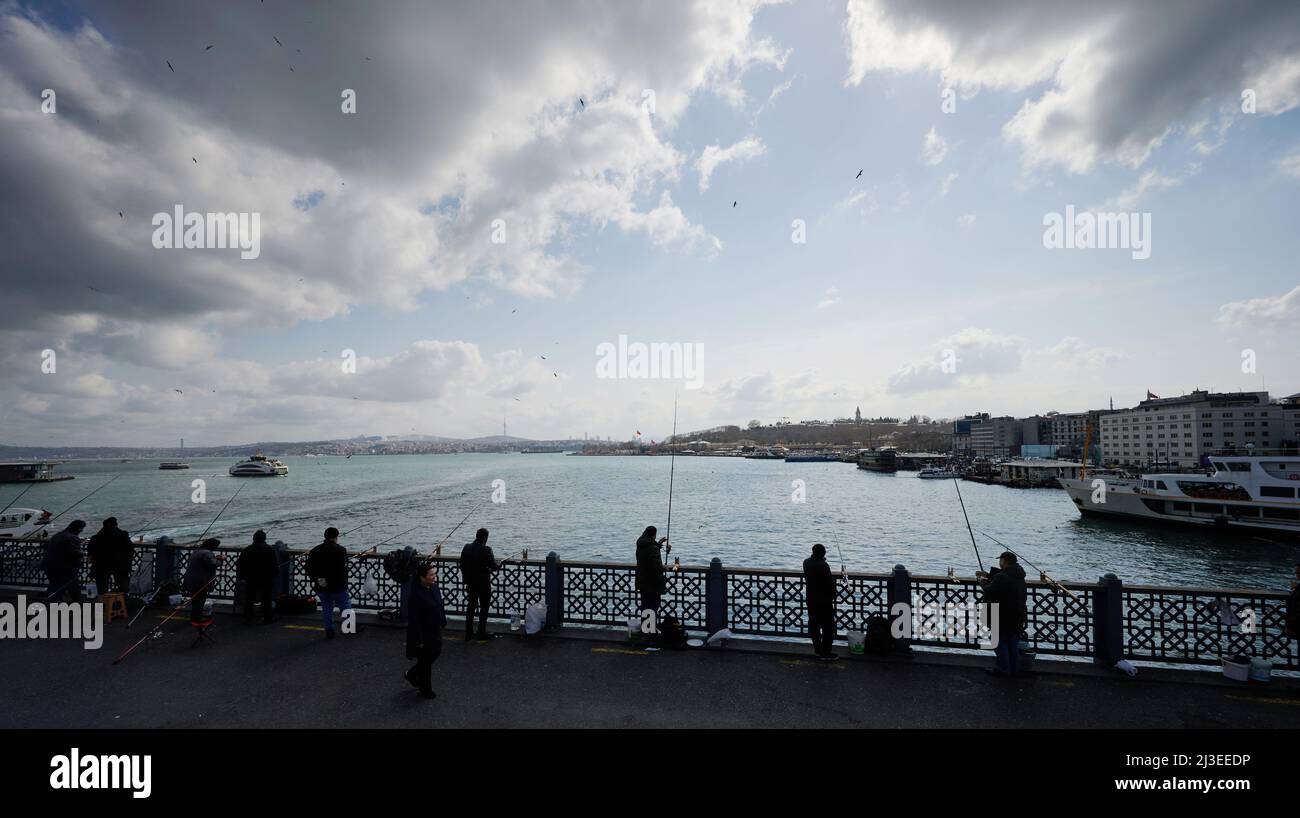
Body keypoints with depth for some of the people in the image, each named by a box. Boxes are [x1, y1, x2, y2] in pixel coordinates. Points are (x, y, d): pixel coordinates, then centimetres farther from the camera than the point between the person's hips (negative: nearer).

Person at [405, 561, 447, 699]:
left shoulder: (434, 587, -5)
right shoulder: (415, 596, -28)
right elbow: (414, 620, -23)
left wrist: (443, 623, 12)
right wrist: (419, 640, -18)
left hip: (434, 631, 8)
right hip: (423, 634, -8)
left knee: (435, 653, 20)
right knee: (425, 661, 10)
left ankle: (412, 674, 43)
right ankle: (425, 690, 32)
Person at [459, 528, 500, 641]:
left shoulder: (466, 548, -2)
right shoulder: (486, 550, -20)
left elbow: (462, 565, 5)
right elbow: (494, 566, -17)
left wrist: (467, 579, 16)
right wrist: (499, 565, 5)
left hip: (471, 583, 5)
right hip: (483, 584, -5)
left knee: (470, 607, 16)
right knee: (484, 608, 9)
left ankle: (468, 633, 21)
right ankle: (482, 633, 15)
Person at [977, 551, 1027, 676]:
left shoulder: (1001, 577, -24)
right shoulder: (1018, 575, 5)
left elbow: (990, 593, -18)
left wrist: (983, 583, -1)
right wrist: (988, 575, 18)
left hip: (1003, 616, -8)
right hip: (1018, 617, 9)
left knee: (1000, 641, 4)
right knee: (1013, 642, 17)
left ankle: (1003, 668, 9)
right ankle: (1012, 669, 26)